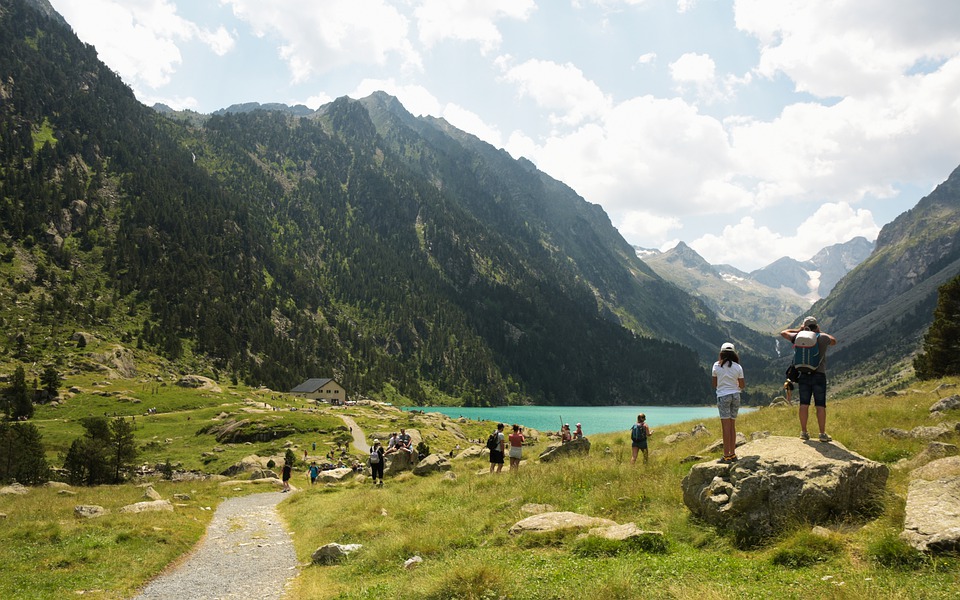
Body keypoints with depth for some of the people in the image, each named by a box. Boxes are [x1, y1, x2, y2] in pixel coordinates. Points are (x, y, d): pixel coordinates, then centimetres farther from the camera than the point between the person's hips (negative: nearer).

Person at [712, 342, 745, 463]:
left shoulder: (717, 365, -4)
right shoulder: (738, 367, 1)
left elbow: (714, 384, 3)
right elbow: (742, 385, 4)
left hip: (723, 396, -3)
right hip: (735, 395, 3)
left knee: (726, 426, -4)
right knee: (732, 426, 11)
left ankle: (727, 455, -6)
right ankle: (732, 454, 13)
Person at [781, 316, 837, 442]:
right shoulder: (823, 338, 0)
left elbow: (783, 333, 18)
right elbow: (834, 341, 23)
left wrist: (798, 330, 25)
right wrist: (820, 332, 24)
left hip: (803, 375, 2)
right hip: (819, 375, -2)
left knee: (804, 404, 5)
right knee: (820, 405, 0)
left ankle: (804, 432, 8)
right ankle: (822, 434, 1)